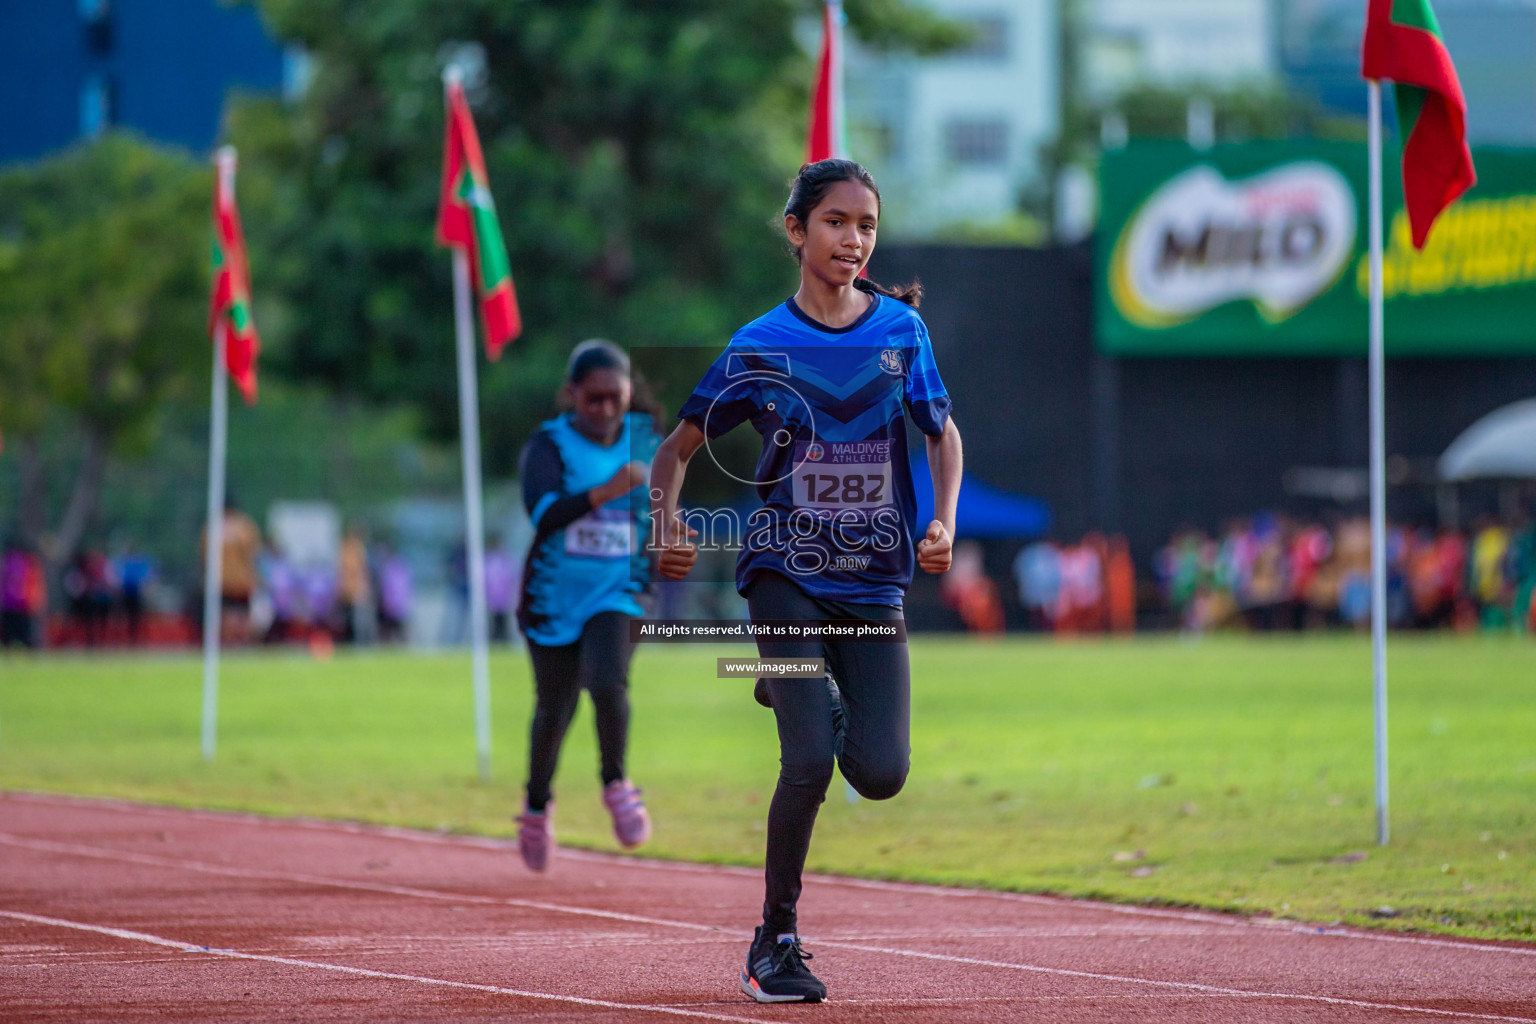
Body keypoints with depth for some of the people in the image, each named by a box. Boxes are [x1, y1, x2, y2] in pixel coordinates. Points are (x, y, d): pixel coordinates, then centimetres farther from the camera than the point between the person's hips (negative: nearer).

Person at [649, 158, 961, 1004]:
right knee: (809, 762, -19)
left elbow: (943, 433, 11)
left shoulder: (900, 328, 2)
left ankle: (814, 697, 26)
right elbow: (679, 445, 4)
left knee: (881, 774, -9)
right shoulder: (760, 346, -3)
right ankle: (775, 942, -2)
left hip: (874, 579, 3)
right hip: (785, 573, -2)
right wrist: (666, 521, -15)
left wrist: (943, 523, -7)